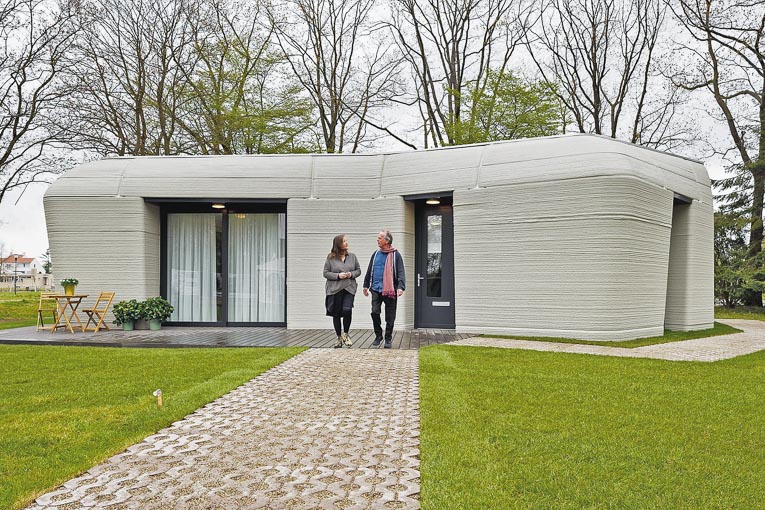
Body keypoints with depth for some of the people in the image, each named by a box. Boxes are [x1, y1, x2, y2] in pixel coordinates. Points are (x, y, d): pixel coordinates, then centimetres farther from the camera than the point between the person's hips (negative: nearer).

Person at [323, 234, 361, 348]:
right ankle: (339, 338, 23)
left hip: (349, 288, 1)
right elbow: (326, 273, 1)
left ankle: (345, 334, 5)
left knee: (347, 310, -19)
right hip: (334, 289, -1)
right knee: (336, 314, 5)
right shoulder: (330, 258, 1)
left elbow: (358, 270, 15)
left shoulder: (352, 256, 9)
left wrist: (352, 274, -6)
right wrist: (338, 275, -13)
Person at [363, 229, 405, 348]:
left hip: (390, 290, -3)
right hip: (376, 289, 3)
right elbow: (369, 271, 21)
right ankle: (378, 335, 14)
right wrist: (366, 285, 21)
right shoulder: (376, 254, 12)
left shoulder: (395, 255, -1)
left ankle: (388, 339, 15)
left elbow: (401, 272, -7)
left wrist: (401, 287, -19)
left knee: (390, 316, 3)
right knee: (375, 312, -4)